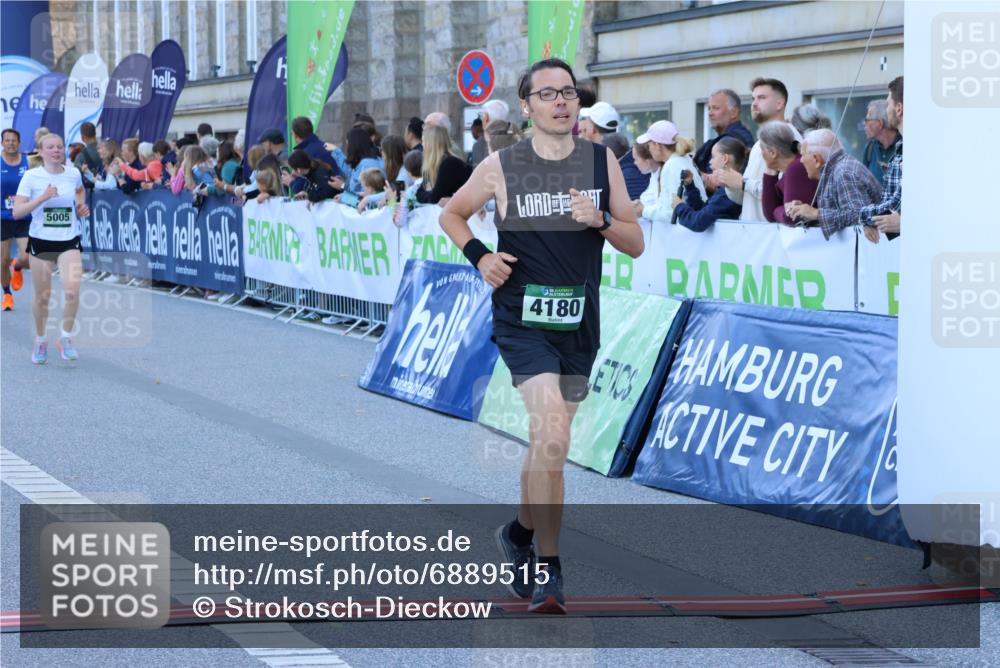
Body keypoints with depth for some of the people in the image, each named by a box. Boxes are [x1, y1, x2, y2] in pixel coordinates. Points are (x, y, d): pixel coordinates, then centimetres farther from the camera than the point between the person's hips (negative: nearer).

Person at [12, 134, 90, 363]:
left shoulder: (74, 173, 1)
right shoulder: (31, 176, -8)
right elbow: (17, 211, -15)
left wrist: (81, 206, 7)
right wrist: (42, 198, -26)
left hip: (69, 242, 1)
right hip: (40, 241, -1)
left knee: (72, 291, -18)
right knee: (42, 297, 7)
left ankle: (66, 337, 1)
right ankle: (40, 341, 29)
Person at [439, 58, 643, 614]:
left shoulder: (601, 162, 4)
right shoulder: (501, 167, -3)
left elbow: (636, 244, 5)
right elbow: (452, 214, 13)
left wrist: (600, 220, -14)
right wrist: (479, 255, -4)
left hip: (580, 321, 4)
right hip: (523, 318, -4)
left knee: (549, 439, 15)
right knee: (552, 434, -21)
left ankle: (521, 532, 41)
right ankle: (547, 569, -12)